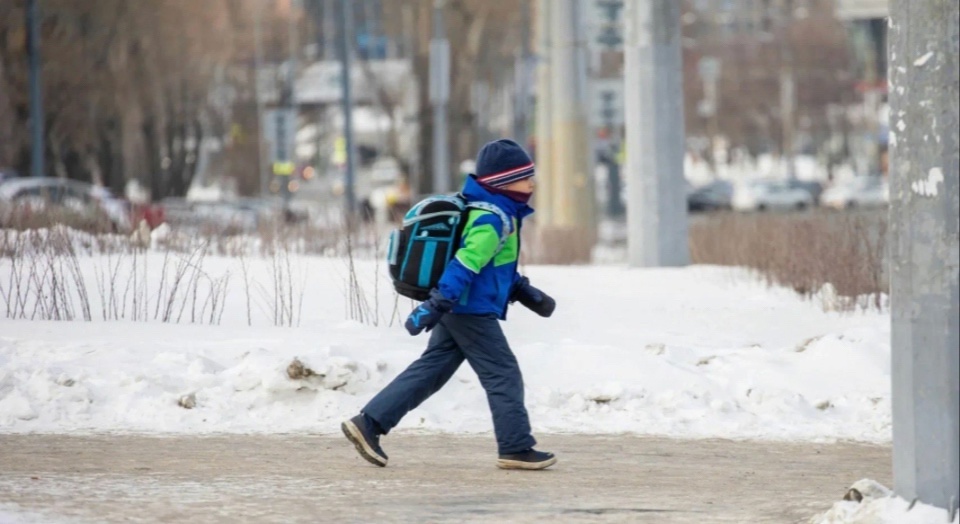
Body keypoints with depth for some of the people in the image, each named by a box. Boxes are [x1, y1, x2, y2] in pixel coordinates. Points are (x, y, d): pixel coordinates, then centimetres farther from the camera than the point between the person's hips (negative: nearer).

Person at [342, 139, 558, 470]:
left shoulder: (486, 213, 15)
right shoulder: (492, 220, -18)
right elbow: (465, 265, -26)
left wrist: (526, 293, 28)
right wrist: (435, 307, -31)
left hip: (457, 312, 10)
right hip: (474, 314, -10)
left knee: (430, 371, 9)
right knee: (503, 376, -2)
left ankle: (368, 423, 5)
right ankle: (516, 449, 3)